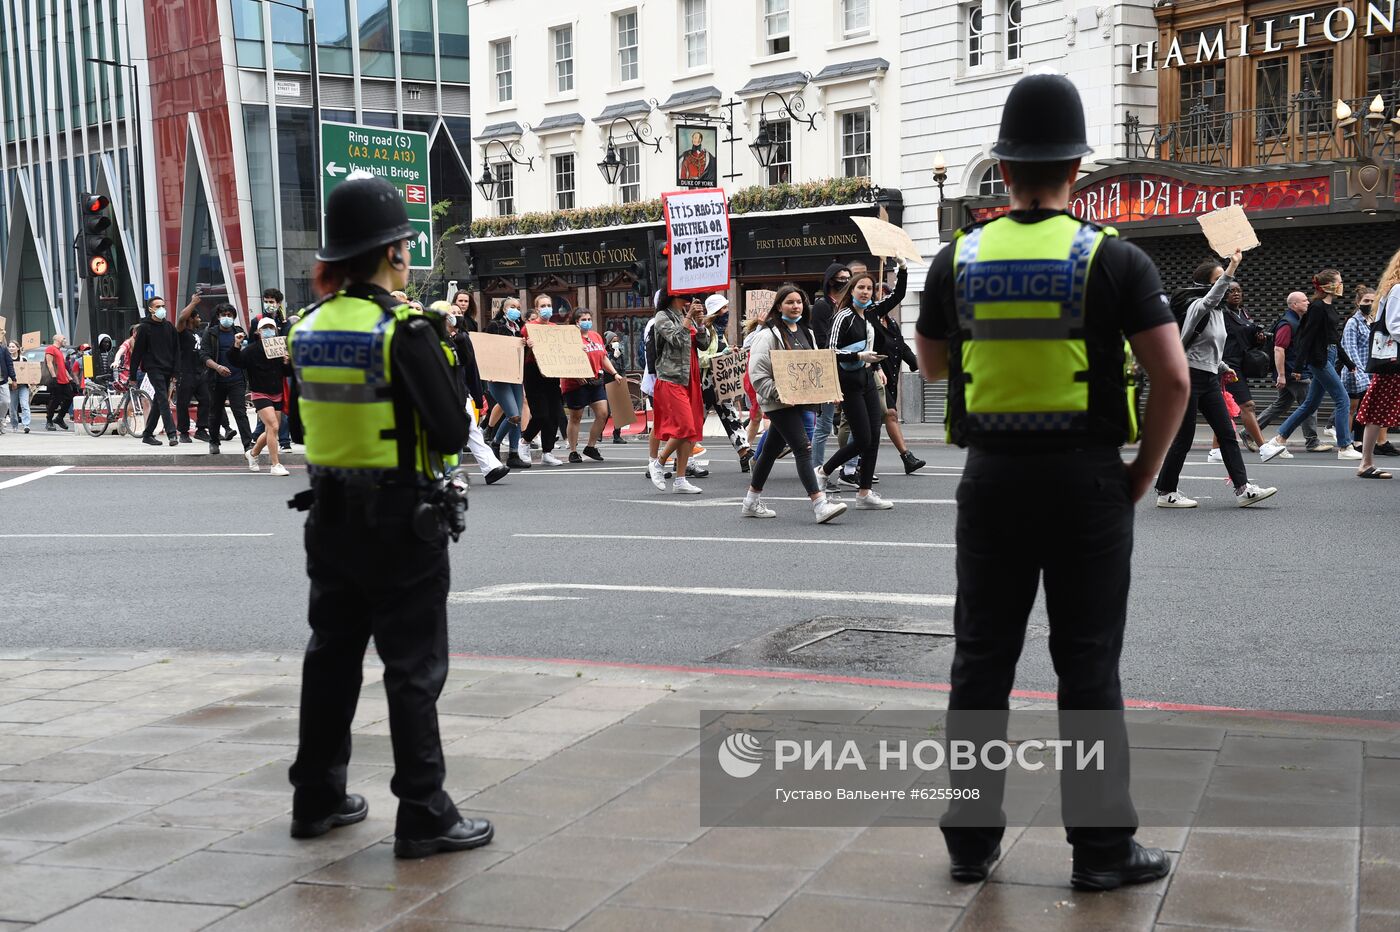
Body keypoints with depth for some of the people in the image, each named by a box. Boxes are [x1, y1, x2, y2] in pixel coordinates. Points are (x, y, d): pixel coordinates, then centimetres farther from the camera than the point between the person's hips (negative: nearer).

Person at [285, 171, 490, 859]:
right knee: (413, 669, 0)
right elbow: (452, 430, -18)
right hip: (401, 520, -7)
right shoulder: (405, 330, -17)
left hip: (329, 516, 7)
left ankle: (317, 799, 26)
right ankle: (424, 815, 4)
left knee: (332, 656, 17)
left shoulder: (308, 329, 4)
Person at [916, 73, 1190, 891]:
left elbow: (932, 365, 16)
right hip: (1087, 481, -2)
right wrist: (1145, 472, 0)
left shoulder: (959, 260, 1)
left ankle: (973, 838, 17)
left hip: (993, 479, 2)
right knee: (1089, 668, 5)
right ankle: (1102, 847, 12)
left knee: (982, 662, 10)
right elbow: (1174, 378, -12)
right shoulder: (1113, 258, -7)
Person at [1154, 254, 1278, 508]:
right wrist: (1233, 266, -44)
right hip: (1189, 377, -8)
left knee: (1227, 434, 2)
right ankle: (1165, 492, 8)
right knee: (1184, 439, -2)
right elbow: (1210, 299, -37)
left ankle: (1243, 489, 1)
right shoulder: (1196, 306, -12)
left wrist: (1223, 367, 12)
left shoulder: (1218, 311, 15)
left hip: (1209, 379, 9)